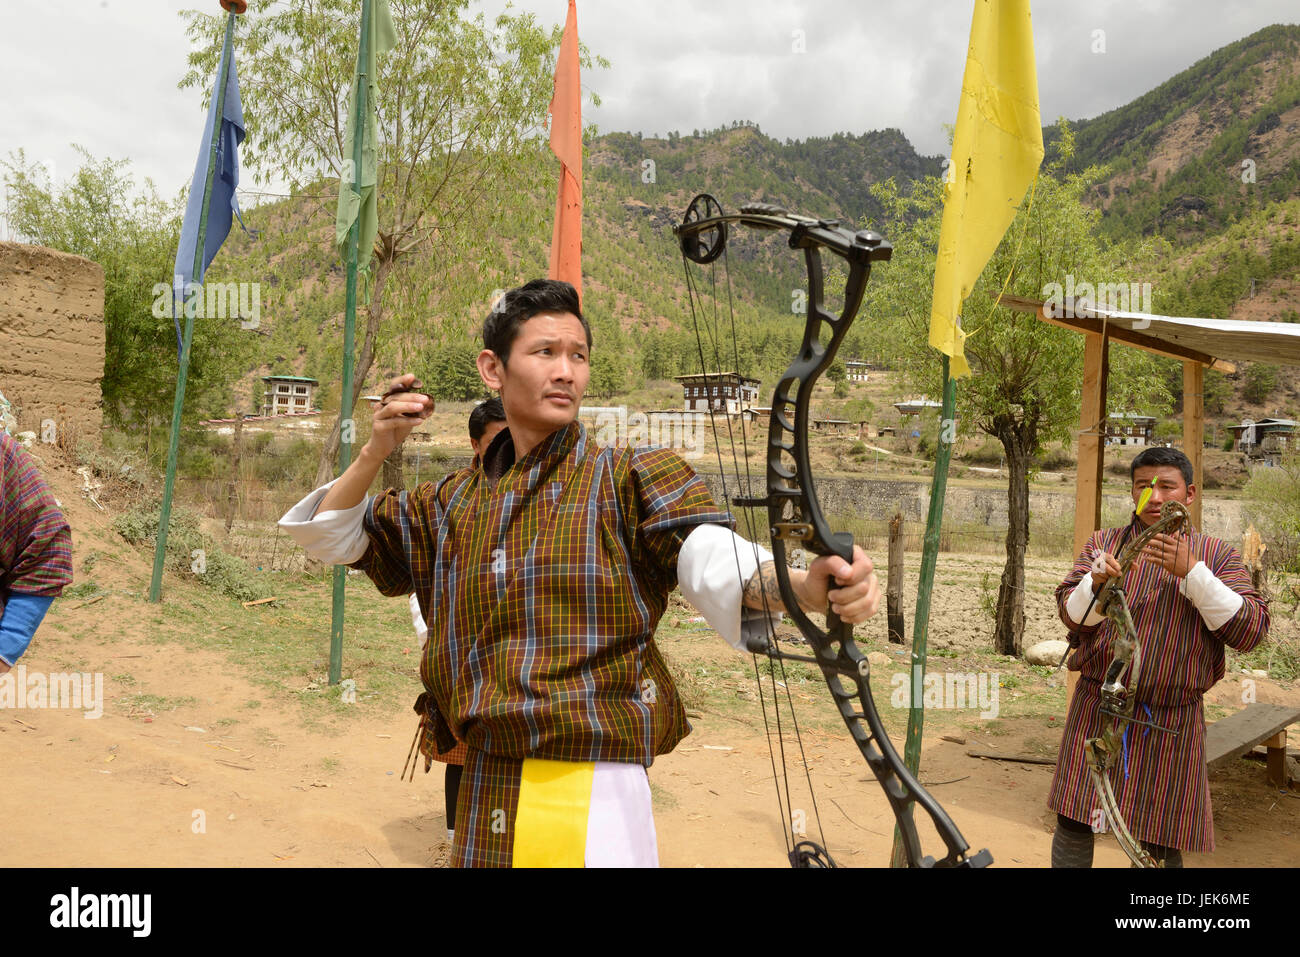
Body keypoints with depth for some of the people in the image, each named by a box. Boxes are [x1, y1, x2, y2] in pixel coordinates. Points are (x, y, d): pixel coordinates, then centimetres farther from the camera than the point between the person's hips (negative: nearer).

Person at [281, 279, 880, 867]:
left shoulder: (633, 479, -3)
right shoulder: (453, 504, 11)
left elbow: (713, 558, -21)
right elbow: (329, 536, 21)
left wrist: (804, 586, -43)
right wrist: (374, 453, 2)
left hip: (593, 799, -4)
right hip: (482, 801, 5)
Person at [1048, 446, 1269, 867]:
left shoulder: (1217, 556, 3)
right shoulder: (1104, 543, 6)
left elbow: (1250, 630, -9)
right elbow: (1071, 615, -4)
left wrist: (1190, 571, -20)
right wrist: (1096, 583, -26)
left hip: (1170, 722, -1)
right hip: (1097, 710, 1)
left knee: (1160, 845, 6)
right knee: (1073, 825, 2)